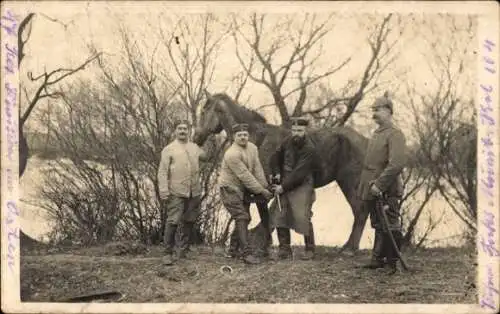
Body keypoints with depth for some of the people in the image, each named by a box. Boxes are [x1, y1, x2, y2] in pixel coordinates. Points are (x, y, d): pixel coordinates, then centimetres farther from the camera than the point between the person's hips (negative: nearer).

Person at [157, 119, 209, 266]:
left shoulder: (195, 148, 14)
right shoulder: (169, 149, 0)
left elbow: (205, 157, 32)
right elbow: (162, 172, -5)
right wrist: (163, 191, -13)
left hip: (194, 193, 5)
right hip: (176, 193, -5)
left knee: (188, 222, 11)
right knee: (172, 222, -9)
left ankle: (184, 251, 23)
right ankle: (168, 253, 0)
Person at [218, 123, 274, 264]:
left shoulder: (252, 148, 0)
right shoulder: (232, 154, -24)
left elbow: (258, 169, -2)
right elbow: (245, 176, -23)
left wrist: (264, 187, -9)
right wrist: (261, 191, -19)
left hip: (244, 189, 8)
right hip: (230, 189, -8)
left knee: (245, 219, 13)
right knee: (241, 218, -15)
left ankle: (233, 249, 27)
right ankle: (246, 253, -16)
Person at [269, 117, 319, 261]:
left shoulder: (309, 149, -16)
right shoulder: (288, 142, 4)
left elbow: (299, 173, -20)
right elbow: (276, 157, 20)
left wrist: (283, 187, -19)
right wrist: (277, 173, 6)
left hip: (301, 186, -6)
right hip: (284, 185, 6)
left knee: (302, 218, -11)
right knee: (280, 217, 1)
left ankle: (309, 250, 6)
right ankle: (284, 249, 9)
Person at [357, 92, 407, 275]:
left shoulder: (395, 134, -12)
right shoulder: (376, 134, 16)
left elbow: (397, 164, -22)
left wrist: (379, 184, -23)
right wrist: (365, 187, 17)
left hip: (387, 192, -9)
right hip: (372, 192, 9)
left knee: (390, 229, -1)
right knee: (379, 227, 16)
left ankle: (392, 264, 7)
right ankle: (378, 259, 25)